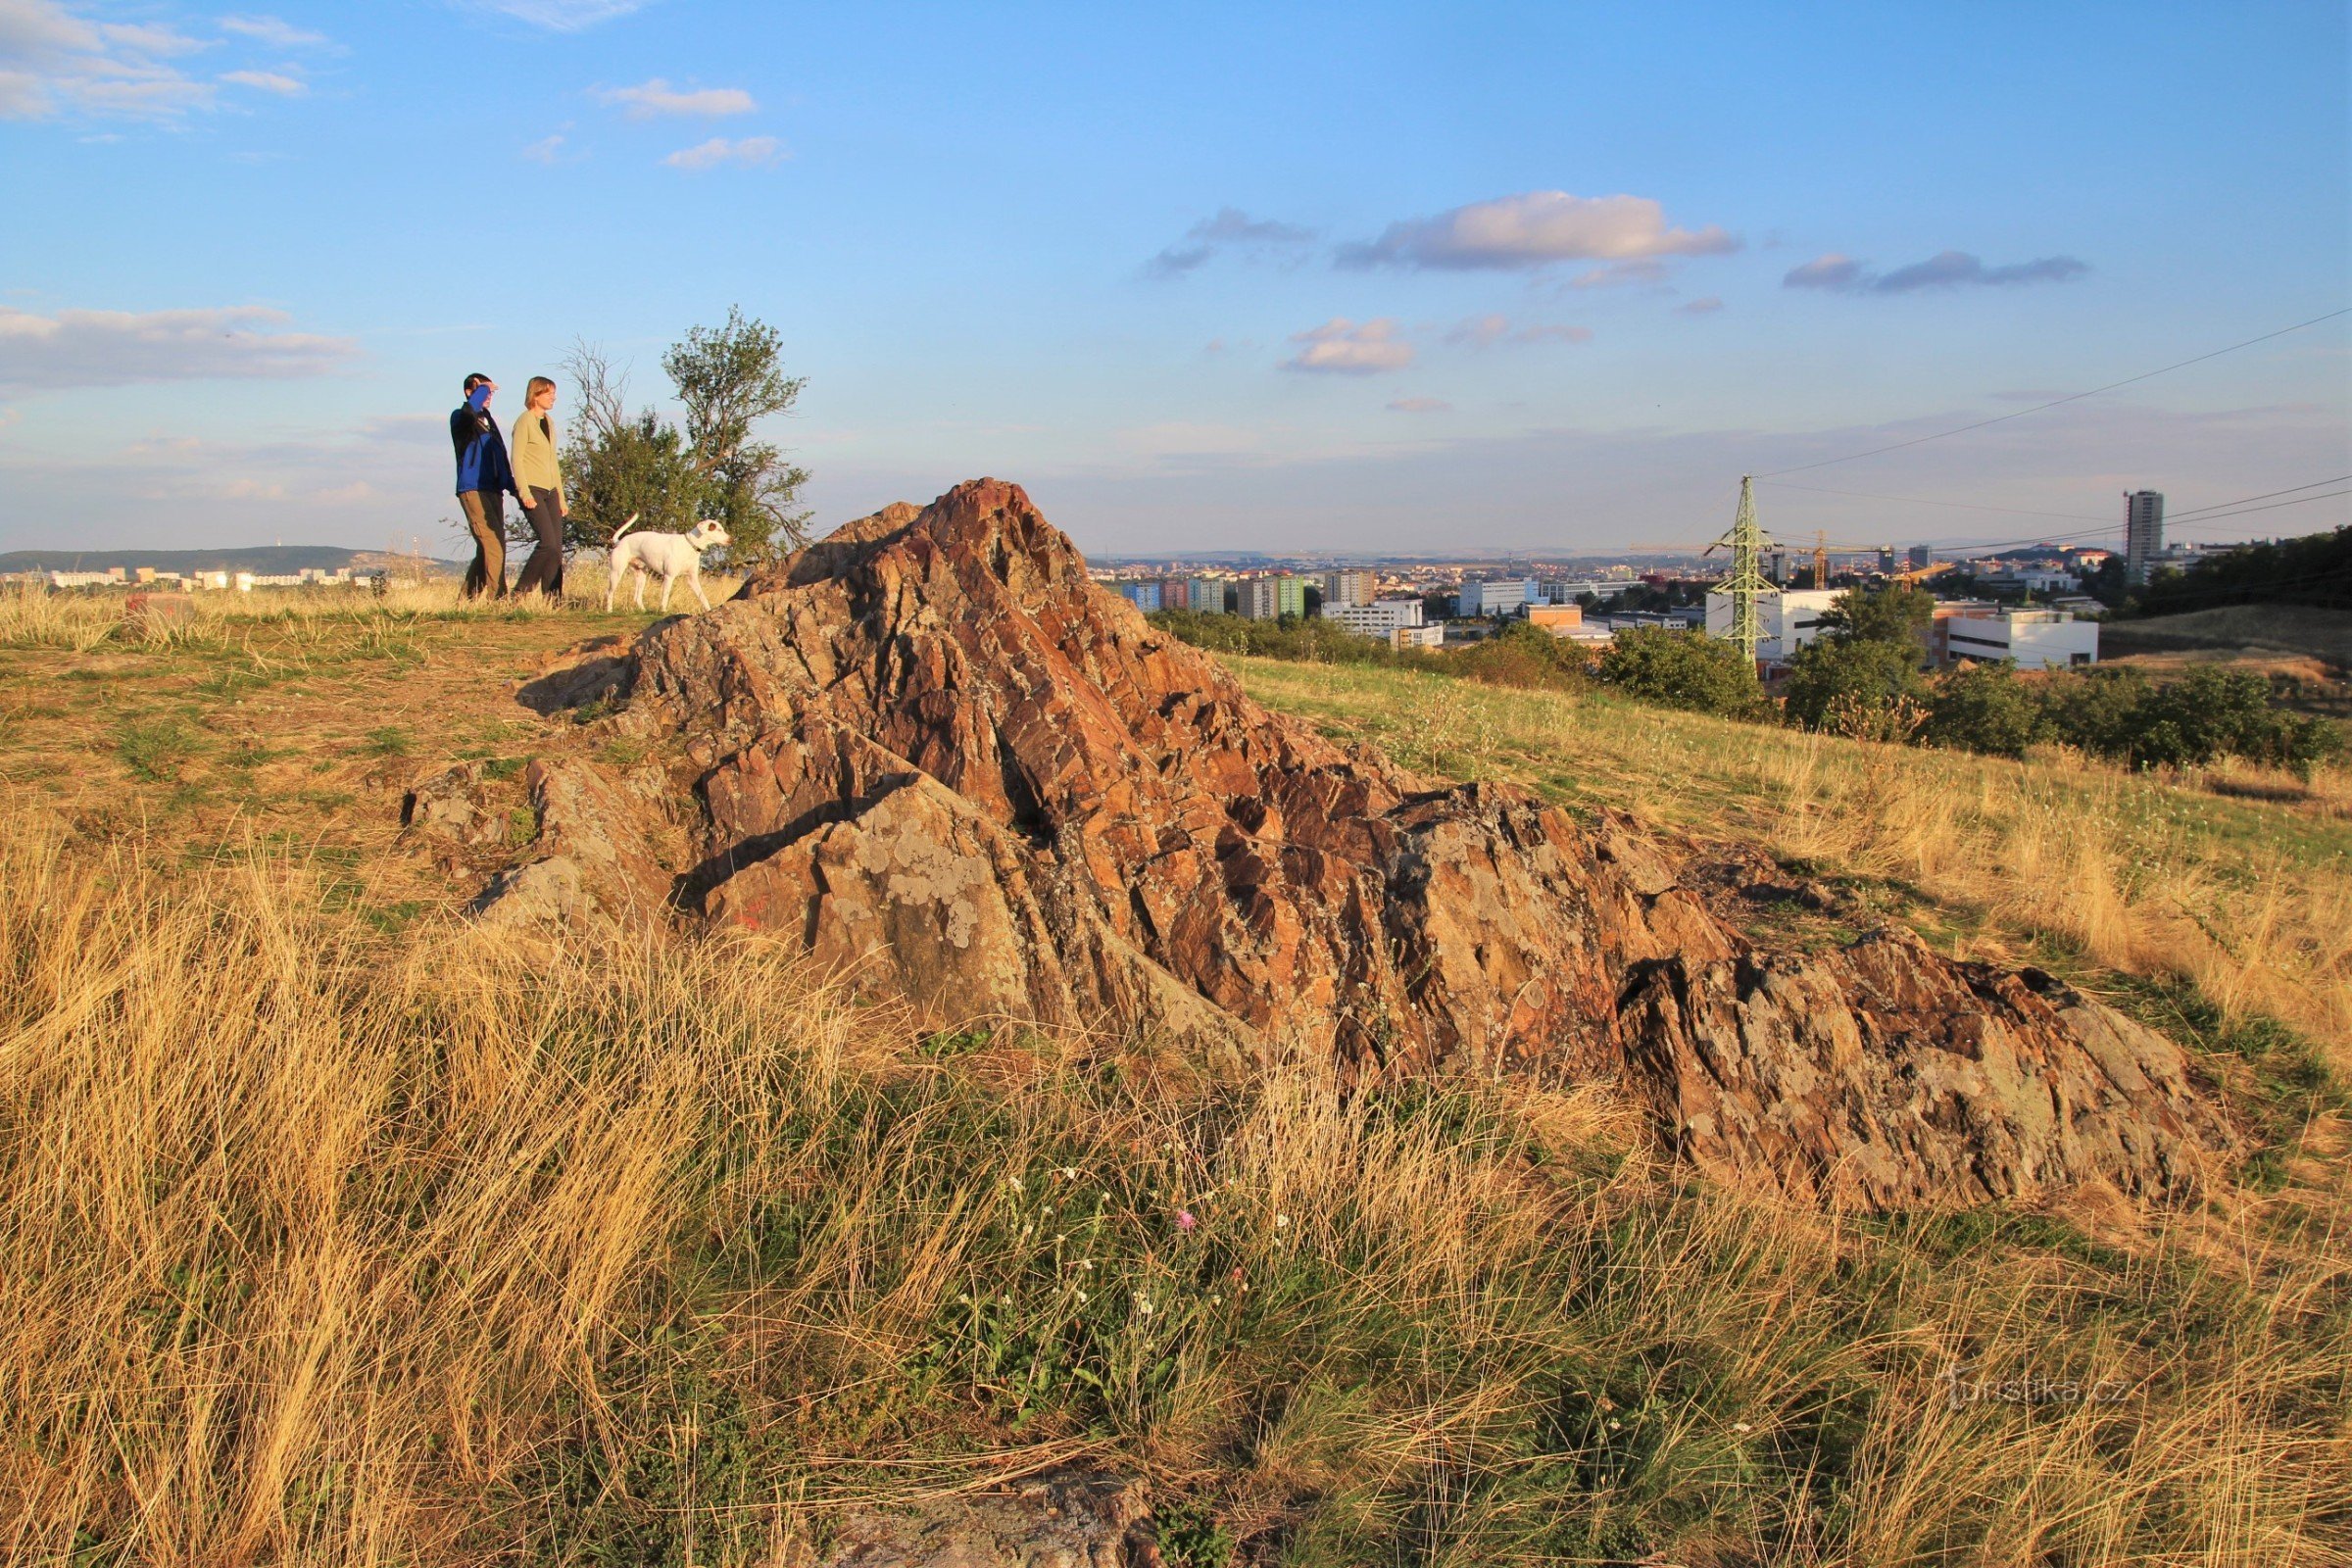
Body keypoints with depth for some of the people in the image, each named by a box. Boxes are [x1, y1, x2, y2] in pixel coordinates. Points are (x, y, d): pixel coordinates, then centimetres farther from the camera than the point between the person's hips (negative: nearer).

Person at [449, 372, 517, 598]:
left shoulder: (488, 421, 23)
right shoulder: (460, 418, -1)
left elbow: (501, 458, 25)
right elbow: (469, 410, -27)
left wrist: (512, 486, 18)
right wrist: (483, 388, -14)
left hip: (493, 491, 8)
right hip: (473, 491, -8)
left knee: (489, 548, 8)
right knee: (494, 544, -18)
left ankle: (469, 597, 15)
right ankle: (498, 597, -21)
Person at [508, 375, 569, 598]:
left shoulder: (549, 421, 18)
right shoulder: (525, 421, -5)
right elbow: (517, 459, -10)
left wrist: (561, 496, 19)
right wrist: (524, 492, -19)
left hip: (550, 490, 8)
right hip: (532, 489, -8)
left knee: (557, 547, 0)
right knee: (548, 542, -17)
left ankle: (554, 599, 1)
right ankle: (521, 591, -5)